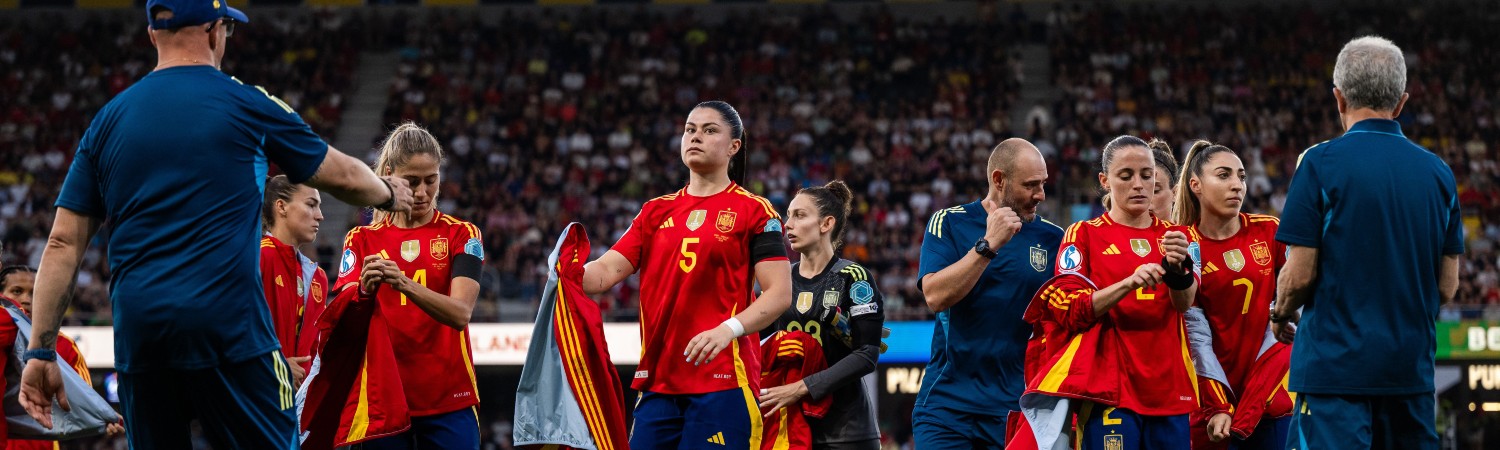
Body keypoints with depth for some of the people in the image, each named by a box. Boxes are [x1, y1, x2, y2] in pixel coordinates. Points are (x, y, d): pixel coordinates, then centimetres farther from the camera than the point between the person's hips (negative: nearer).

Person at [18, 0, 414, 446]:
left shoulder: (108, 120, 12)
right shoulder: (247, 103, 3)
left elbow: (63, 243, 7)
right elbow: (341, 175, 16)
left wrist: (41, 350, 9)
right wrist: (389, 193, 38)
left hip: (138, 334, 4)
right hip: (227, 324, -4)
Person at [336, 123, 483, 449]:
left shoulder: (461, 235, 3)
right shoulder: (362, 240, 8)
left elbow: (460, 313, -13)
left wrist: (404, 284, -30)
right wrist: (365, 291, -27)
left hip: (448, 401, -1)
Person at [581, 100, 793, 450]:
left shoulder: (754, 211, 2)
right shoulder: (656, 211, 17)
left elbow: (780, 293, -6)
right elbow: (606, 271, 8)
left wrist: (729, 329, -22)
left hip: (724, 380, -5)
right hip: (657, 379, 5)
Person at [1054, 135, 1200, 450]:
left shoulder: (1175, 236, 14)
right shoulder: (1084, 235, 4)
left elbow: (1184, 303, -5)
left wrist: (1178, 268, -27)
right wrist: (1128, 284, -24)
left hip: (1170, 391, 4)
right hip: (1111, 390, -4)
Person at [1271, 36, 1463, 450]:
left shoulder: (1321, 163, -7)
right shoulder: (1438, 173, 8)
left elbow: (1300, 274, -8)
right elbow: (1448, 287, 11)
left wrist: (1281, 315, 13)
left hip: (1336, 364, -5)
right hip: (1412, 368, 5)